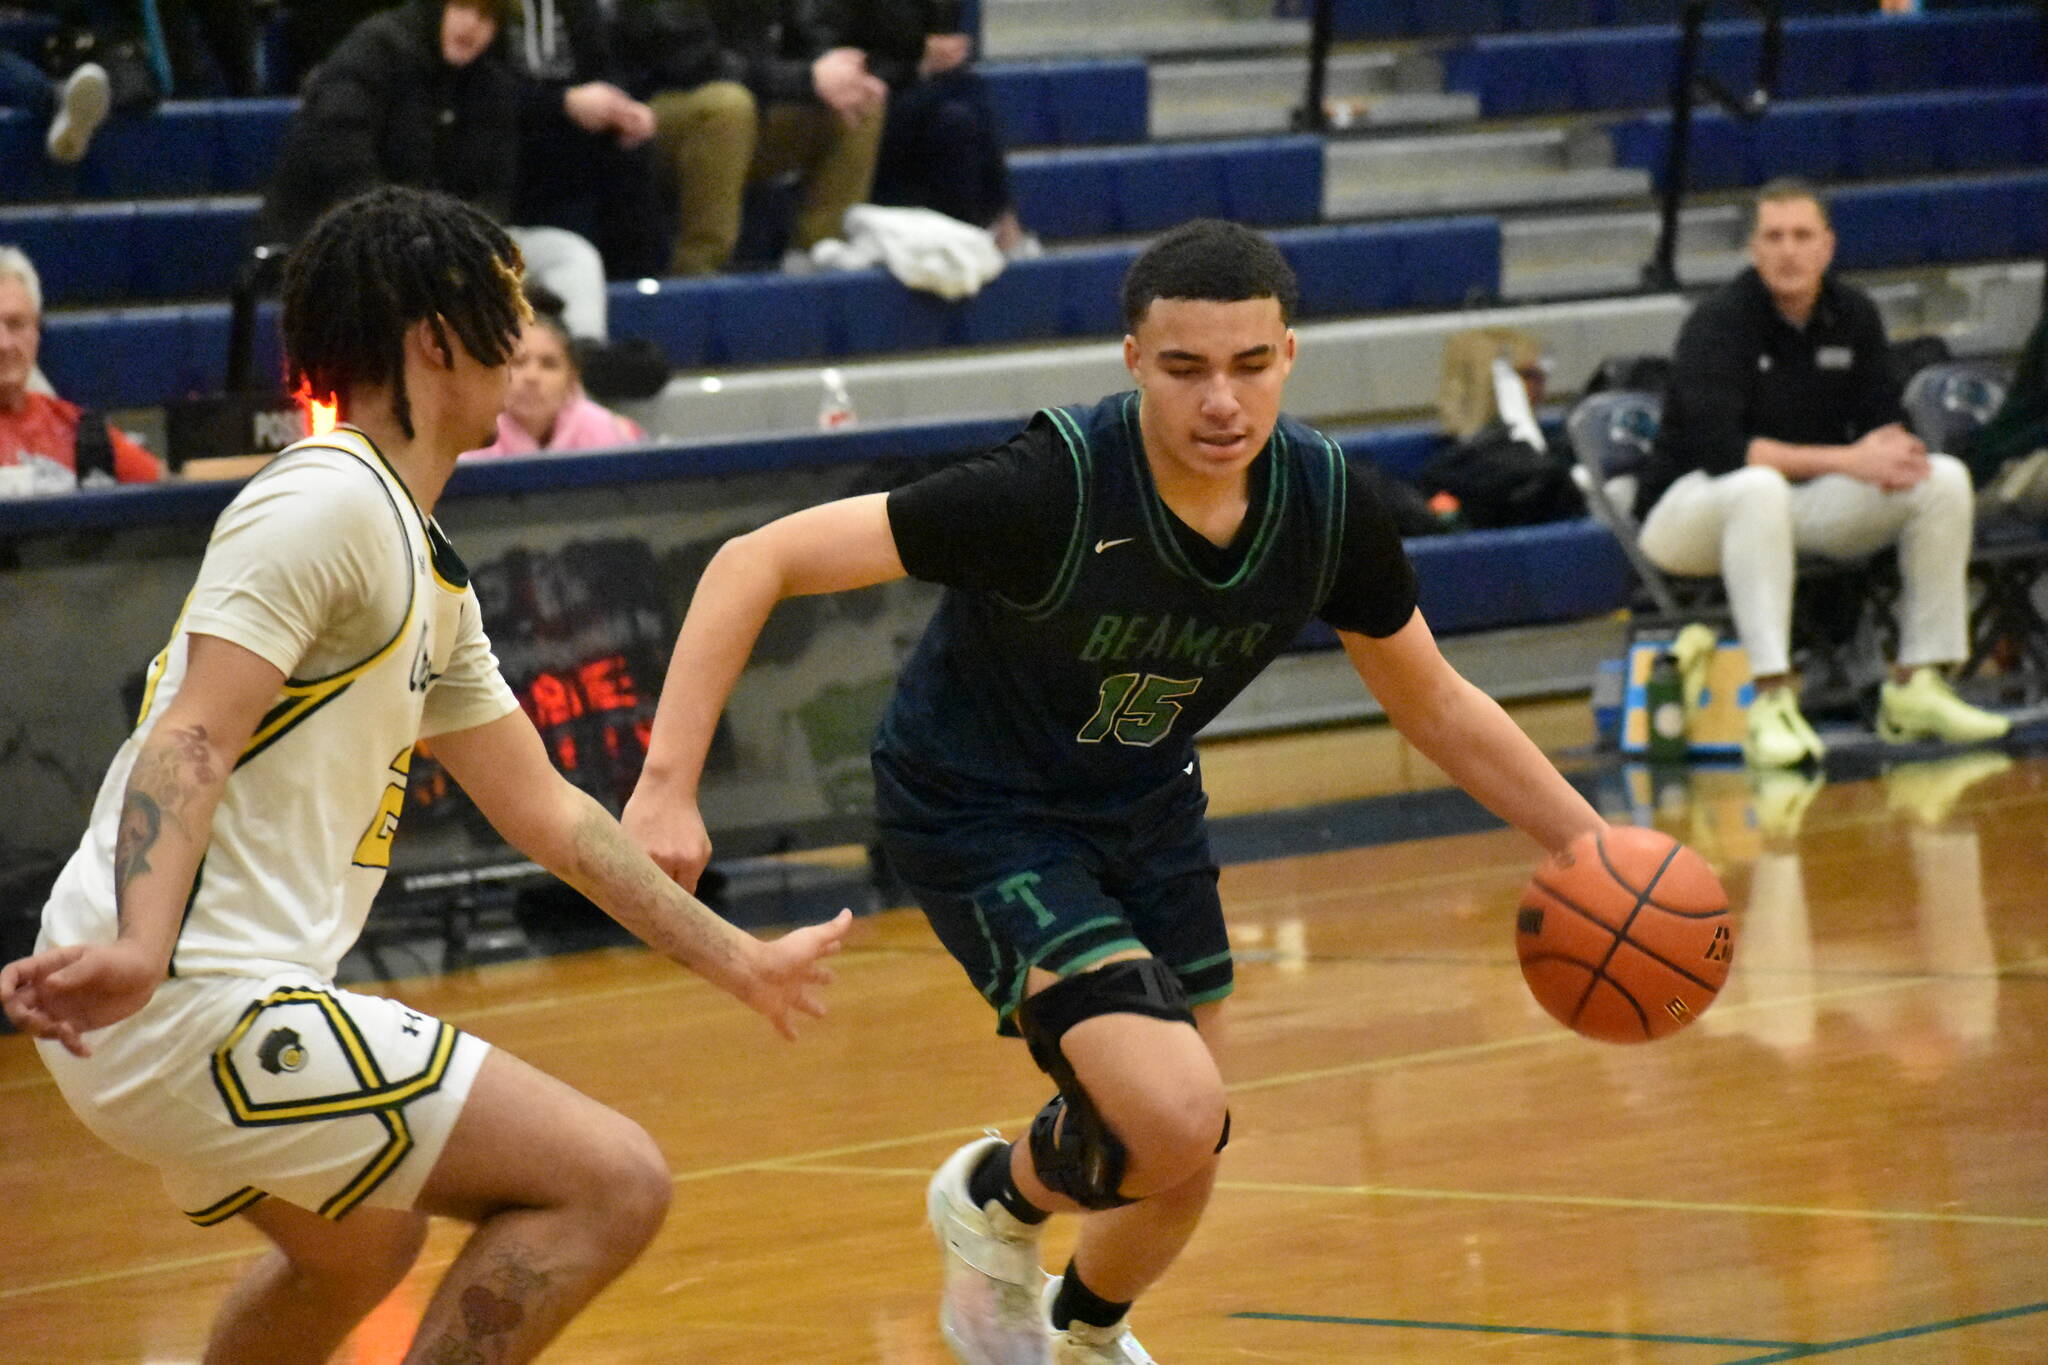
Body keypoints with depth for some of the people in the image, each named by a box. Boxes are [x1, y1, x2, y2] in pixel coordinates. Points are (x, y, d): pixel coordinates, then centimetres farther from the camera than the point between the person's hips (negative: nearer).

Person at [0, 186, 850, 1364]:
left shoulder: (428, 573, 20)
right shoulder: (330, 502, -11)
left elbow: (543, 810, 28)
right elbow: (194, 738, -22)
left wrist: (740, 961, 33)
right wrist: (139, 949, -38)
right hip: (195, 1004, -11)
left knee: (362, 1248, 36)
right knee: (616, 1183, -12)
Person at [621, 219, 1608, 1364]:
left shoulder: (1330, 504, -16)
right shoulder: (1051, 488, -33)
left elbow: (1437, 707, 3)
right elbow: (758, 562, -30)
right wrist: (669, 785, -37)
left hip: (1147, 808, 6)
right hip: (980, 814, -6)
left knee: (1180, 1172, 16)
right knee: (1174, 1119, -24)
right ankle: (999, 1202, 10)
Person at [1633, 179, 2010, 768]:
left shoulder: (1852, 314, 2)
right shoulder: (1719, 322, -18)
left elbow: (1884, 421, 5)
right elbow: (1718, 449, -28)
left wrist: (1890, 451, -21)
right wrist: (1844, 460, -32)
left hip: (1808, 501, 6)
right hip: (1693, 509, -6)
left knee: (1944, 480, -12)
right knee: (1759, 488, -41)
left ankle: (1917, 683, -12)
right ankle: (1771, 699, -45)